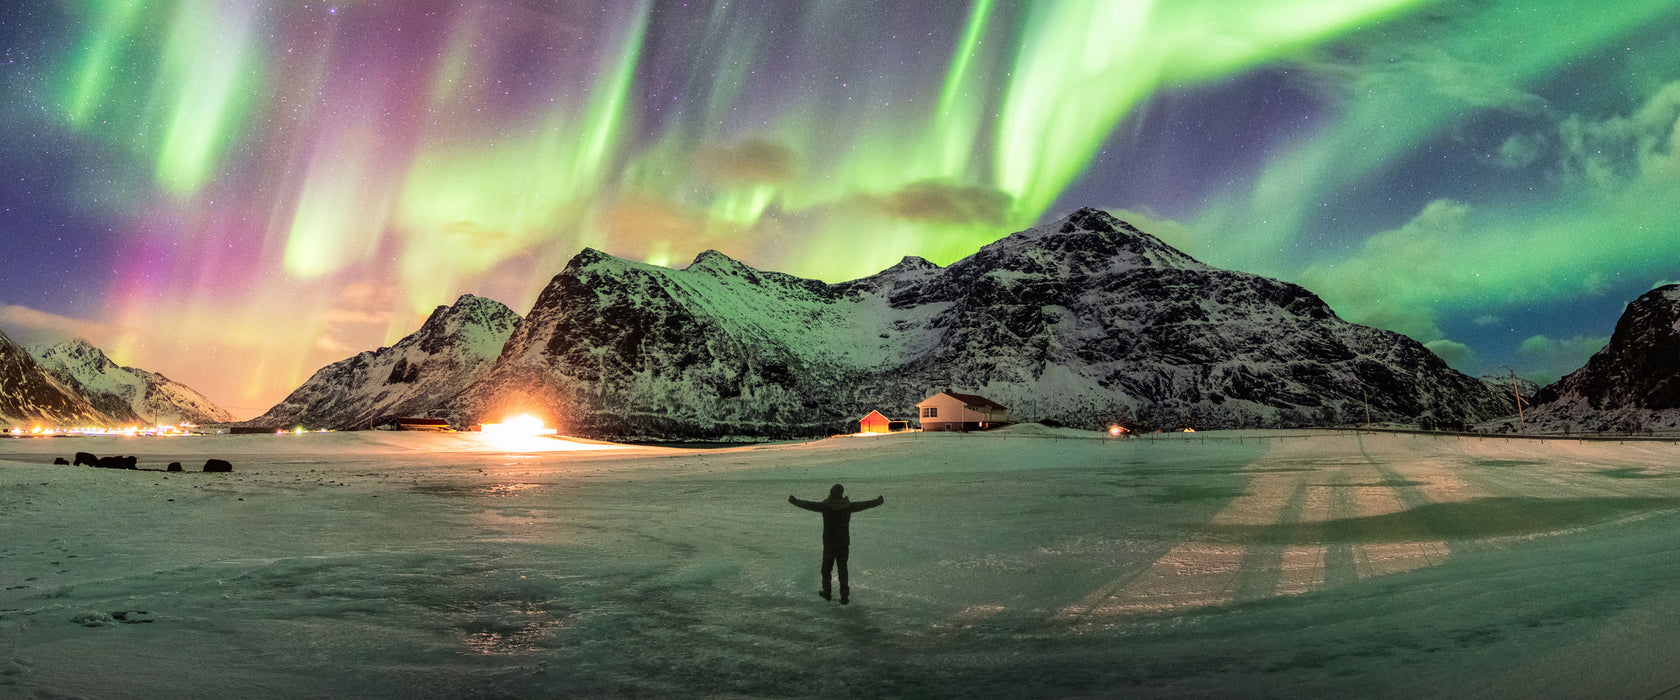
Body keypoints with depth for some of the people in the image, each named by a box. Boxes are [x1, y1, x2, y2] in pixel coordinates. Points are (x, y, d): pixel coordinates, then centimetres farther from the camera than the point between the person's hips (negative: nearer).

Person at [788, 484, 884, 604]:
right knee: (843, 570, 8)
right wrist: (879, 501, 23)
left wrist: (794, 501, 15)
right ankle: (844, 597, 4)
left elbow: (808, 505, -1)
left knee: (827, 568, 16)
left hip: (829, 544, -2)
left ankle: (827, 593, 28)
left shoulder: (825, 506, -11)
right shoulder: (848, 506, -6)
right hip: (844, 544, 2)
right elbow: (864, 504, 7)